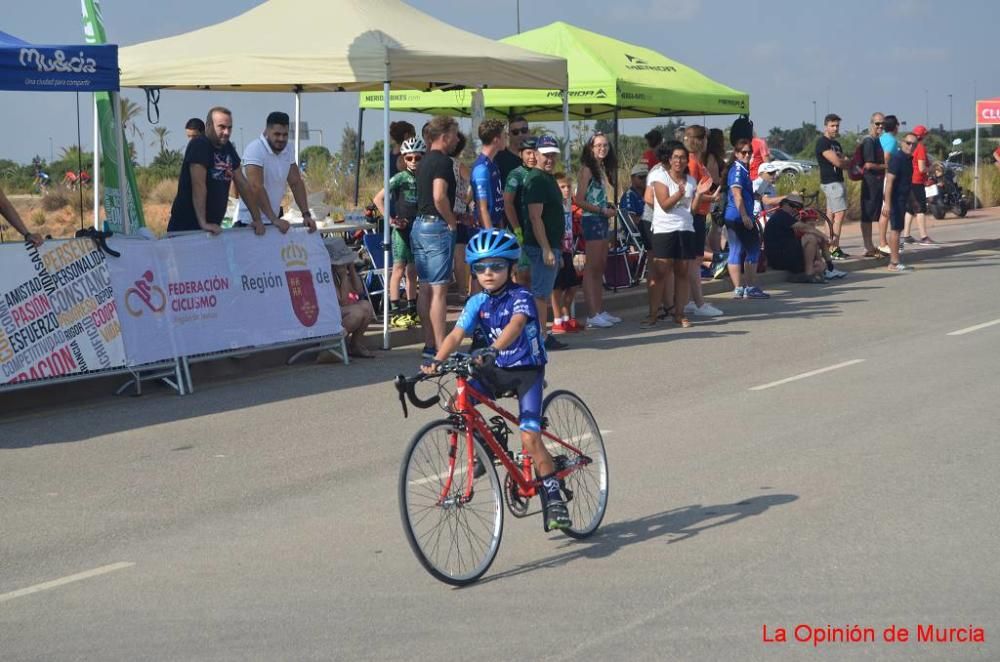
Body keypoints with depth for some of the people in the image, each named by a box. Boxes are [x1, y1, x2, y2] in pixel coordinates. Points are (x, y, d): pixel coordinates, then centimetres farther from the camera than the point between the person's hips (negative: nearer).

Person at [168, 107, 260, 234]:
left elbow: (242, 184, 11)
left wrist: (257, 219, 6)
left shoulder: (228, 148, 9)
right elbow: (198, 185, -23)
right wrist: (203, 223, -29)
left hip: (212, 226, 7)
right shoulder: (199, 145, -14)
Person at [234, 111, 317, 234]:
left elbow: (296, 183, 9)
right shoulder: (255, 150, -17)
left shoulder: (288, 151, 5)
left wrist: (306, 215, -1)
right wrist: (274, 219, -28)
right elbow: (256, 188, -25)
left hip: (271, 221, 7)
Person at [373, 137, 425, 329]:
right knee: (399, 269, -4)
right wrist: (390, 219, -13)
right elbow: (378, 199, -10)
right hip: (402, 228, -5)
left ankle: (412, 310, 19)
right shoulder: (400, 178, -7)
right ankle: (395, 311, -3)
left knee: (413, 271, 11)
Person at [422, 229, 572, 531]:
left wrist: (493, 349, -55)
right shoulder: (478, 302, -2)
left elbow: (515, 325, -37)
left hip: (527, 371, -5)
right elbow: (456, 335, -11)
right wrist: (436, 361, -29)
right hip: (497, 369, 5)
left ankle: (553, 498, -4)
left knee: (530, 437, -17)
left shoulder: (520, 297, -17)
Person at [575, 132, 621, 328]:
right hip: (592, 220, -9)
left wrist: (609, 207, 0)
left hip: (602, 221, 9)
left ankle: (600, 311, 17)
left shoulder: (603, 169, 14)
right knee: (591, 268, -7)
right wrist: (603, 210, -13)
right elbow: (579, 200, -14)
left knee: (600, 268, 12)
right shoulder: (587, 169, -10)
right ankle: (592, 314, -7)